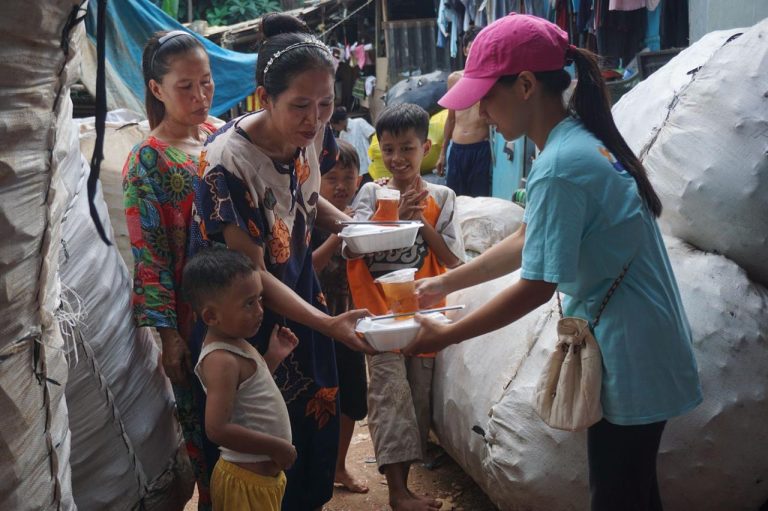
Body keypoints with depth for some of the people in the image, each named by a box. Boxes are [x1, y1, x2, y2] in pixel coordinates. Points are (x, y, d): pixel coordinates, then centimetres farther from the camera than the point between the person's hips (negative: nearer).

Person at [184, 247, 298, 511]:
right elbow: (217, 429, -30)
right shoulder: (221, 360, -24)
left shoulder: (236, 343, 4)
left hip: (264, 472, 9)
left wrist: (273, 357, 5)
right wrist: (277, 447, -23)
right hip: (247, 481, -9)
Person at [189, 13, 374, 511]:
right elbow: (251, 276, -25)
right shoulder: (228, 162, -30)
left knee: (315, 418, 19)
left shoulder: (306, 134, -10)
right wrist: (328, 324, -32)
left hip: (299, 293, 7)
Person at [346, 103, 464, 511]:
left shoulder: (441, 197, 1)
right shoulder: (371, 194, 0)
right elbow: (352, 249, -12)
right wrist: (396, 219, -21)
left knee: (418, 398, 8)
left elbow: (453, 262, -4)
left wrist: (422, 221, -15)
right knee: (391, 396, -8)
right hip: (382, 313, -2)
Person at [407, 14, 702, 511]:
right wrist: (445, 282, 15)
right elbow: (528, 241, 15)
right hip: (642, 350, 9)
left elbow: (536, 287, -22)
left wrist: (446, 336, -13)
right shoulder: (586, 141, 6)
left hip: (630, 362, -9)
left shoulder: (560, 167, -24)